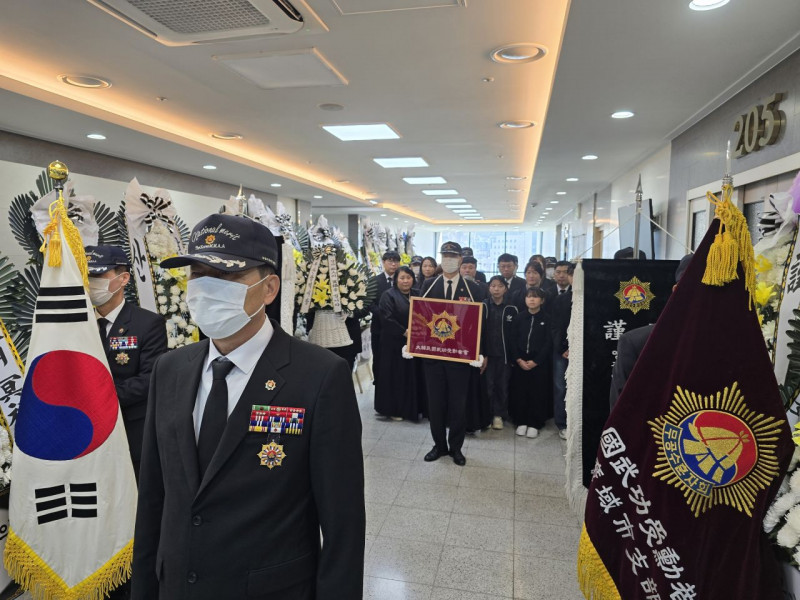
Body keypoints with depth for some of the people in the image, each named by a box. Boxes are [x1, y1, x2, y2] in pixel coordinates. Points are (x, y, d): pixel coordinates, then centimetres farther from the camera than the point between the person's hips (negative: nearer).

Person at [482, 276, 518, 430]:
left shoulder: (511, 309, 1)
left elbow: (515, 333, 4)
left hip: (505, 353, 0)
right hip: (488, 352, 0)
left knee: (503, 385, 4)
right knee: (489, 384, 1)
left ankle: (499, 414, 18)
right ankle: (491, 413, 16)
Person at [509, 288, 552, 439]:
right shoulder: (520, 318, 6)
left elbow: (548, 343, -4)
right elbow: (513, 340, 4)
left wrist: (535, 361, -11)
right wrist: (518, 359, -8)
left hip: (539, 363, -2)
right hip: (519, 362, 2)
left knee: (538, 394, 2)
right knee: (519, 392, 4)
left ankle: (534, 424, 14)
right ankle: (521, 422, 17)